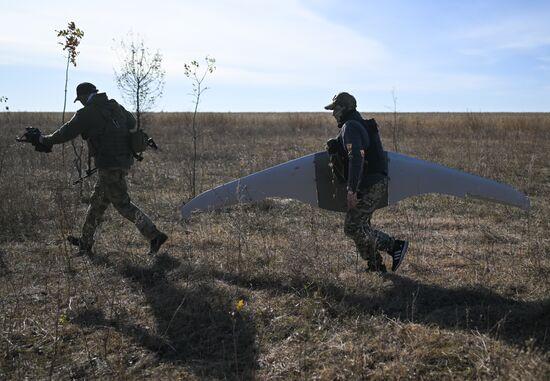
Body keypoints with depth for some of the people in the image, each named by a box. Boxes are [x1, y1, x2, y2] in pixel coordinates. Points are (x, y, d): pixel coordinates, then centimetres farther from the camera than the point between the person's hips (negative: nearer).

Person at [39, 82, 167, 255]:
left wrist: (45, 140, 13)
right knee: (97, 202, 18)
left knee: (123, 204, -3)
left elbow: (65, 133, -4)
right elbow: (132, 123, 27)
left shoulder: (86, 114, -10)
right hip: (123, 162, 9)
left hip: (109, 166, -9)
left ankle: (154, 236, -8)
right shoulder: (115, 106, 11)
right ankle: (85, 242, 30)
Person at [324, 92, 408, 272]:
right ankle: (376, 268, 19)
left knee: (352, 227, -8)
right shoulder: (361, 125, 20)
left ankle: (396, 246, -3)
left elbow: (356, 158, -27)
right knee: (361, 226, 14)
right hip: (376, 183, 10)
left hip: (369, 187, -10)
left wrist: (352, 190, -30)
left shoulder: (350, 127, -13)